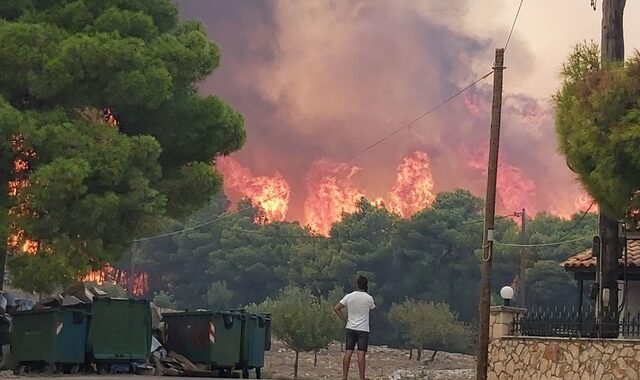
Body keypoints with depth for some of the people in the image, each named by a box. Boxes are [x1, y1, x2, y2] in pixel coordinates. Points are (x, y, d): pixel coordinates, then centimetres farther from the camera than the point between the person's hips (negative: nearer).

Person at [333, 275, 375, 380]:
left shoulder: (349, 296, -2)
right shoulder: (369, 298, -7)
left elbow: (336, 308, -2)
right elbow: (372, 309, 12)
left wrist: (345, 318, 4)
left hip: (350, 328, 3)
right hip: (363, 329, -3)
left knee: (348, 353, 4)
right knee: (361, 354, -4)